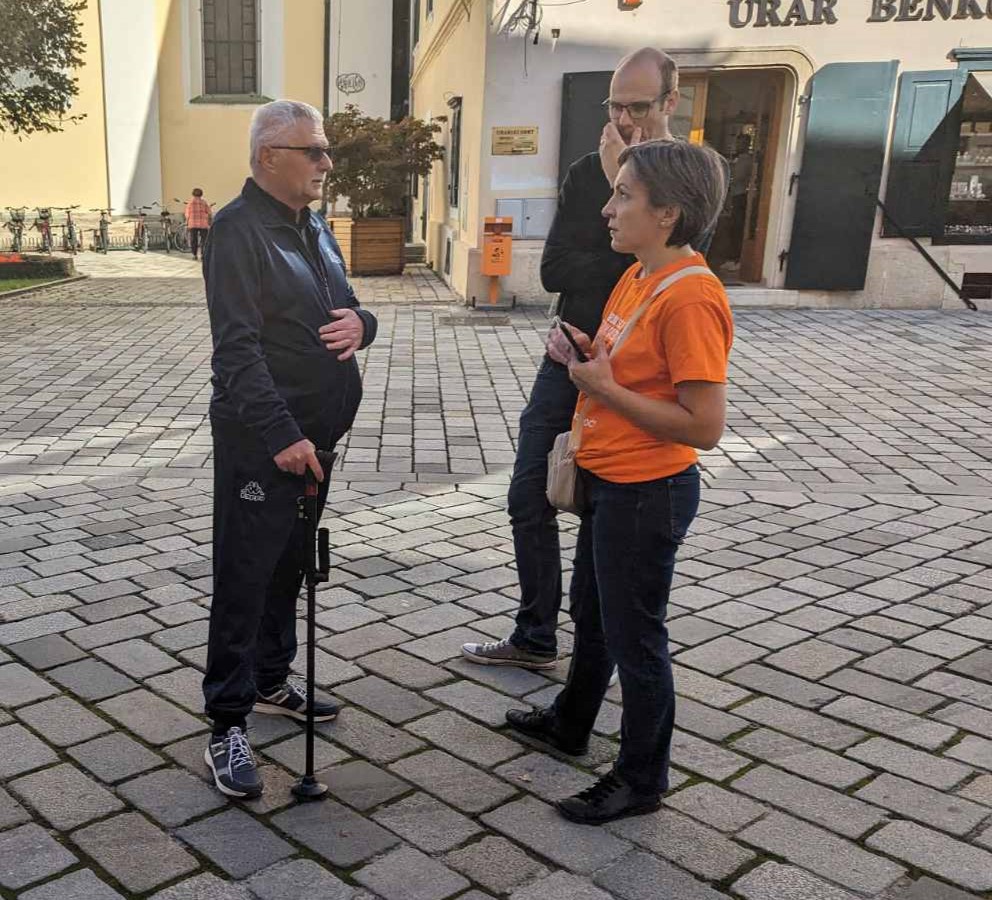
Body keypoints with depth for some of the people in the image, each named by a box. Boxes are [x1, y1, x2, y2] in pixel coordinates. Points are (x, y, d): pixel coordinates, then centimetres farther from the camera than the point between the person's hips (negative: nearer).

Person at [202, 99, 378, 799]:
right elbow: (238, 347, -21)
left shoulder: (315, 227, 14)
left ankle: (270, 681, 34)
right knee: (245, 575, -2)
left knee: (288, 565, 18)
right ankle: (229, 725, 7)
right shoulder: (240, 229, -13)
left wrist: (360, 322, -7)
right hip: (260, 442, -8)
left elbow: (347, 307, 18)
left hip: (314, 433, 8)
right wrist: (281, 434, -26)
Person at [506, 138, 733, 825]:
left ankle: (642, 779, 26)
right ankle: (570, 723, 48)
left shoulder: (691, 297, -25)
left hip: (647, 494, -10)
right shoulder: (638, 276, 5)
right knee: (591, 612, 26)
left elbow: (704, 426, -27)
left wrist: (603, 387, -22)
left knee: (633, 637, 6)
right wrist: (583, 354, -1)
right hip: (608, 480, 10)